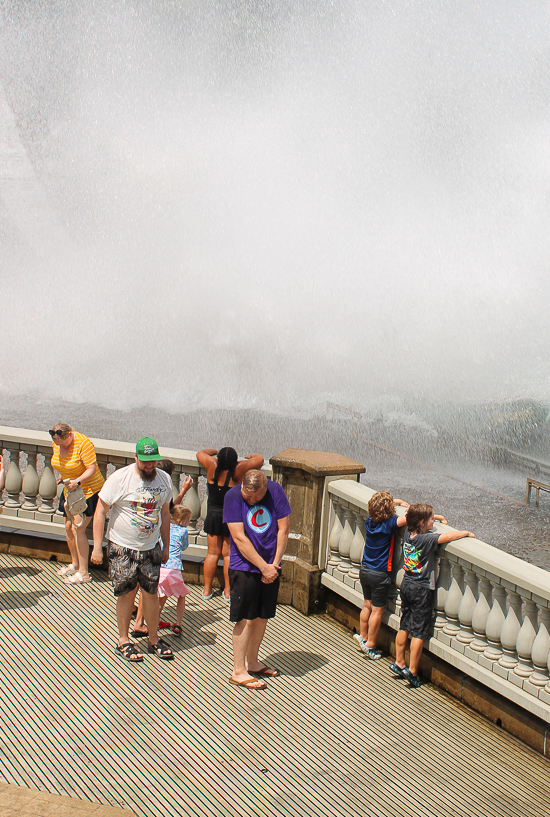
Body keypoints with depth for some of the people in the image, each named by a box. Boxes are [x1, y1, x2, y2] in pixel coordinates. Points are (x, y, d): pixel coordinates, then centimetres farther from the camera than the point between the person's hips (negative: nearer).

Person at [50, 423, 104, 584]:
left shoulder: (83, 443, -23)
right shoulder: (56, 442, 0)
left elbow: (92, 469, -24)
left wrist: (77, 481, -36)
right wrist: (62, 475, 5)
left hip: (89, 491, -8)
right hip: (69, 491, 8)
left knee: (78, 529, -11)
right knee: (68, 526, 11)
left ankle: (83, 572, -5)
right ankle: (75, 564, 29)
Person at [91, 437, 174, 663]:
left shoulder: (164, 479, 1)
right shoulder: (119, 478, -13)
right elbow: (100, 512, -10)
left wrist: (166, 546, 17)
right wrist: (97, 547, -13)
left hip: (150, 548, 4)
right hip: (122, 547, -3)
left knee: (151, 593, 8)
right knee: (126, 593, 3)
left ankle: (154, 640, 24)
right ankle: (123, 641, 19)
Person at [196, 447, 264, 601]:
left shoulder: (213, 465, -12)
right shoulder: (239, 469, -18)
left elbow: (200, 453, 9)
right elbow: (259, 459, -3)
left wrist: (215, 451, 25)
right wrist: (251, 456, 19)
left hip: (213, 515, 2)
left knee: (212, 553, 12)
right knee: (229, 555, 7)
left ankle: (207, 589, 18)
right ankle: (228, 591, 13)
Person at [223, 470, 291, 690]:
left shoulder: (275, 491, -5)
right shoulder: (233, 496, -13)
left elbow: (283, 529, -1)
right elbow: (239, 538, -15)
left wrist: (275, 564, -7)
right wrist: (264, 567, -16)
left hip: (271, 567, 4)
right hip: (244, 567, -4)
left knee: (262, 616, 12)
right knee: (245, 619, -3)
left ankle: (252, 663, 27)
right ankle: (238, 671, 4)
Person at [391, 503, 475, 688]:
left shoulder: (408, 535, -3)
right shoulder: (427, 539, -24)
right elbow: (449, 536, -30)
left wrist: (436, 519, 16)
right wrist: (466, 533, -12)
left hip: (406, 585, 7)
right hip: (421, 590, -7)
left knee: (404, 627, 17)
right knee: (419, 633, 2)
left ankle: (399, 663, 27)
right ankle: (412, 671, 6)